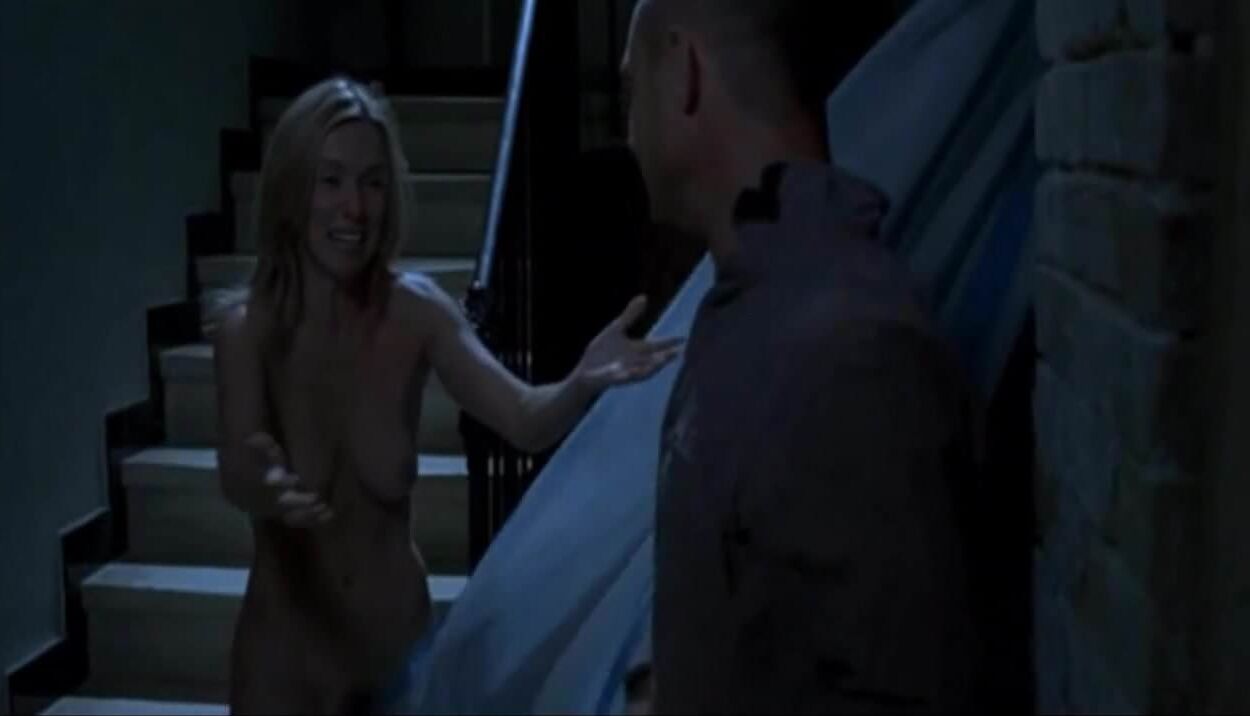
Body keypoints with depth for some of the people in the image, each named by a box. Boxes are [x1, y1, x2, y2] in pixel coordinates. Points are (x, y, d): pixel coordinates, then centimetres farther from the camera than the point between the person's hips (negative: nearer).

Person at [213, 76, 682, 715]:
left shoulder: (415, 311, -12)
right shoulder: (247, 332, -15)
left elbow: (526, 419, -22)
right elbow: (236, 475, -28)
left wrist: (584, 382, -43)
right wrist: (266, 488, -51)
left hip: (398, 629, 1)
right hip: (285, 642, -1)